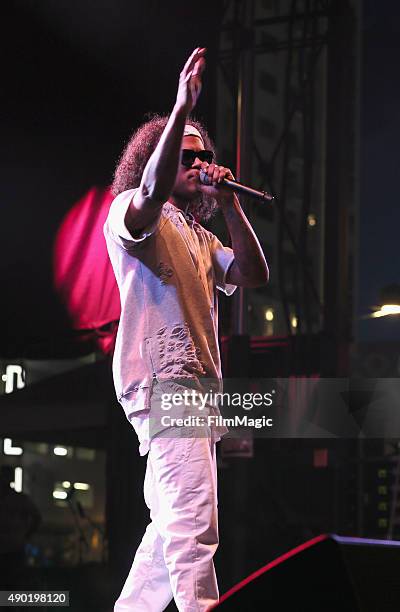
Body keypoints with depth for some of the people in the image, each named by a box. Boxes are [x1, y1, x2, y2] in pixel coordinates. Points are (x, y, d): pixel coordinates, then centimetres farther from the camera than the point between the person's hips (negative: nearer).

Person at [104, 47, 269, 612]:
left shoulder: (200, 238, 27)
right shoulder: (130, 211, 3)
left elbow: (254, 275, 12)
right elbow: (152, 192, -22)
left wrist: (229, 203, 5)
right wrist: (182, 110, -28)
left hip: (197, 384, 9)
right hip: (162, 377, -9)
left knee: (174, 524, 11)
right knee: (194, 525, -19)